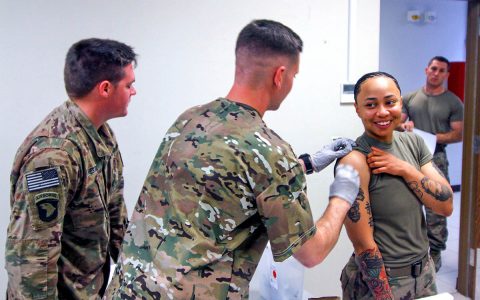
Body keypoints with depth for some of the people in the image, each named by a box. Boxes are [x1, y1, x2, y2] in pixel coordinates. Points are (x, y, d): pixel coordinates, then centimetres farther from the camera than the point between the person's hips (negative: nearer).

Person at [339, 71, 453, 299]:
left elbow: (446, 206, -4)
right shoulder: (355, 161, -21)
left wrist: (405, 169, -17)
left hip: (424, 271, 7)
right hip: (376, 279, -6)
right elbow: (363, 245, -20)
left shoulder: (413, 142, -1)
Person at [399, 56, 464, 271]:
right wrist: (404, 126, -12)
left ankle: (435, 253, 12)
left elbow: (458, 134, -3)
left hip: (436, 159, -3)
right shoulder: (410, 98, 10)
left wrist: (433, 137, -16)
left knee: (436, 209, -1)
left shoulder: (453, 102, 2)